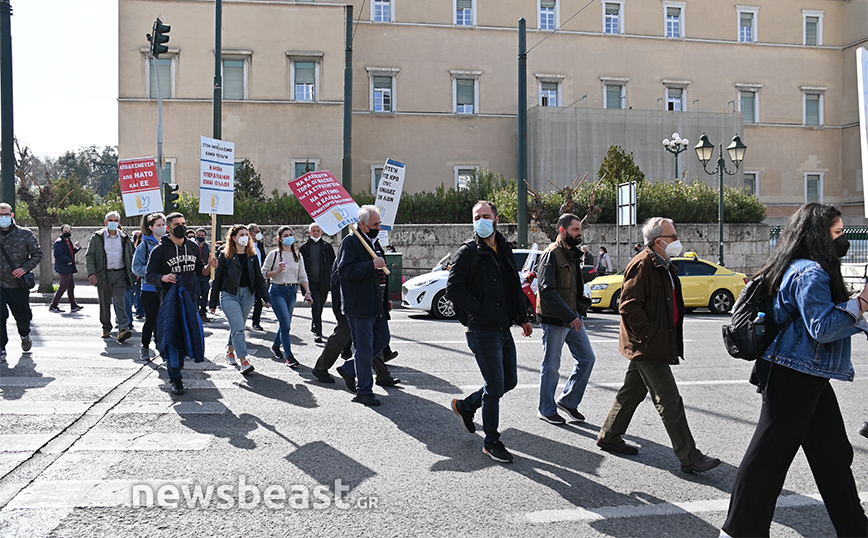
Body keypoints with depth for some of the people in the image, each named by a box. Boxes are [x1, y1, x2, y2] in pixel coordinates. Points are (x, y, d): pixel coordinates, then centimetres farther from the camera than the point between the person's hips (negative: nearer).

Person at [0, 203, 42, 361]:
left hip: (19, 284, 0)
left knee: (23, 316, 13)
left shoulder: (25, 234, -1)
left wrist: (25, 268, -12)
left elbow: (37, 254, 4)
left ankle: (24, 335, 46)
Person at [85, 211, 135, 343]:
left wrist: (130, 274, 8)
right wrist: (91, 273, -13)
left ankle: (123, 329, -20)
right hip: (103, 274, 0)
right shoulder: (97, 237, 3)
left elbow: (130, 257, 15)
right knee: (104, 303, 8)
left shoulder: (124, 238, 7)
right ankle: (106, 329, 21)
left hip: (120, 274, 0)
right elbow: (89, 255, 0)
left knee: (120, 302, -10)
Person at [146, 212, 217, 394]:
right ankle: (176, 380, -1)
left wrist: (209, 266, -4)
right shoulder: (159, 250, -6)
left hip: (190, 298, 5)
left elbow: (200, 270, 18)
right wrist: (163, 278, -26)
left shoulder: (192, 247, 10)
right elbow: (149, 275, -6)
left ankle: (178, 367, 33)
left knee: (188, 334, 10)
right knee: (172, 336, -7)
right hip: (170, 299, -5)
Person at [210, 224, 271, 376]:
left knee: (237, 326, 14)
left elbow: (259, 279, 10)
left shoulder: (252, 257, 8)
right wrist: (213, 302, 0)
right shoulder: (225, 256, -3)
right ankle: (243, 360, -13)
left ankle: (230, 351, 37)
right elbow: (217, 279, 0)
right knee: (238, 328, -13)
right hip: (229, 295, -4)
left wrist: (266, 297, 1)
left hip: (247, 295, 4)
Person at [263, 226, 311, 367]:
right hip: (278, 291, -5)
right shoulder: (274, 254, -1)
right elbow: (264, 272, 0)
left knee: (286, 323, 11)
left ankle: (276, 346, 35)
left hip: (292, 291, 5)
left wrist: (307, 292, 0)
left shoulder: (298, 256, 12)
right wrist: (277, 271, -17)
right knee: (286, 323, -13)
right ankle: (289, 356, -10)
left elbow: (302, 276, 11)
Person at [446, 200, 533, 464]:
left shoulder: (504, 250, 14)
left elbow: (514, 287, 23)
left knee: (509, 381, 14)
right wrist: (479, 310, -15)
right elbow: (453, 289, -15)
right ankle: (492, 442, 14)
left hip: (503, 328, 8)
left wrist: (522, 318, 18)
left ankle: (466, 405, 34)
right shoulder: (468, 252, -8)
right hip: (482, 331, -8)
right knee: (495, 386, -3)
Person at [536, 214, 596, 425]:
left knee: (587, 358, 9)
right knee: (551, 366, 2)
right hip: (554, 320, -9)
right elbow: (547, 291, -22)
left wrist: (578, 312, 10)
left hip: (573, 317, 9)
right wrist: (570, 317, -23)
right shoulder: (552, 254, -15)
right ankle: (546, 410, 17)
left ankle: (569, 401, 23)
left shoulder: (573, 253, 13)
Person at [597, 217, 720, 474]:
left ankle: (609, 437, 31)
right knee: (670, 402, -5)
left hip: (648, 346, 10)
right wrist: (649, 336, -21)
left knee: (632, 392, 18)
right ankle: (690, 458, 2)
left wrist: (668, 341, 19)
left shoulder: (665, 266, 15)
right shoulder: (642, 265, -17)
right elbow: (629, 306, -22)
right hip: (648, 347, -10)